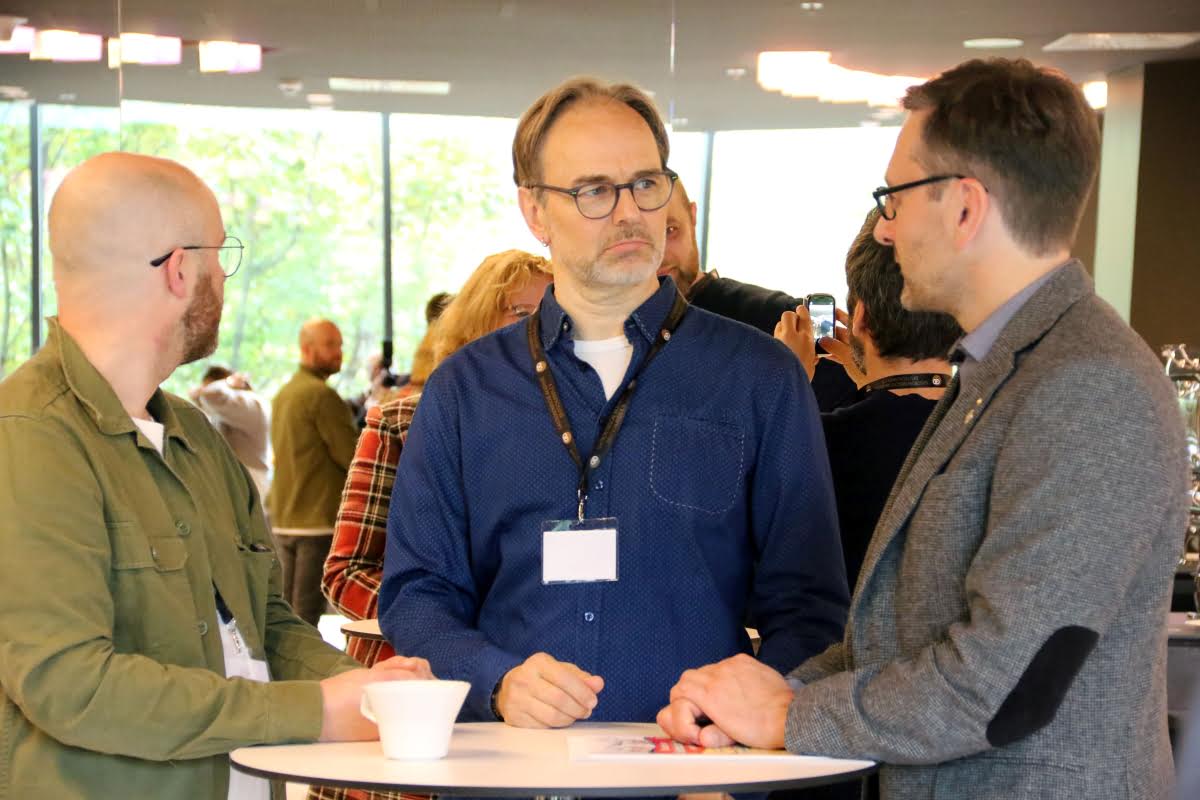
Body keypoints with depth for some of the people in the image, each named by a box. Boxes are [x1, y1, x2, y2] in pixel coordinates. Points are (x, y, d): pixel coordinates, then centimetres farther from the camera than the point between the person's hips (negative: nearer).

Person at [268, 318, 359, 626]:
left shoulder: (284, 393, 15)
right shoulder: (321, 395, -14)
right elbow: (353, 456, -14)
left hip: (282, 519, 9)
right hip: (318, 519, -9)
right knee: (307, 612, -6)